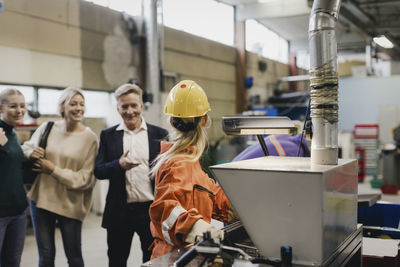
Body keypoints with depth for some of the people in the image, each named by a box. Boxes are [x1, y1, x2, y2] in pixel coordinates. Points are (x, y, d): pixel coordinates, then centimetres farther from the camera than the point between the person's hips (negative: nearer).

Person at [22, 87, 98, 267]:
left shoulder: (90, 138, -8)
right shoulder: (47, 128, 1)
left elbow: (86, 178, -11)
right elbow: (25, 148, 16)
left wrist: (54, 170, -14)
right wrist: (32, 153, -7)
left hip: (71, 205, -3)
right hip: (41, 199, 3)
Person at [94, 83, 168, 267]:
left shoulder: (160, 134, 2)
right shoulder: (108, 135, 5)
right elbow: (98, 171, 1)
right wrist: (119, 165, -19)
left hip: (151, 210, -1)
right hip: (120, 211, 1)